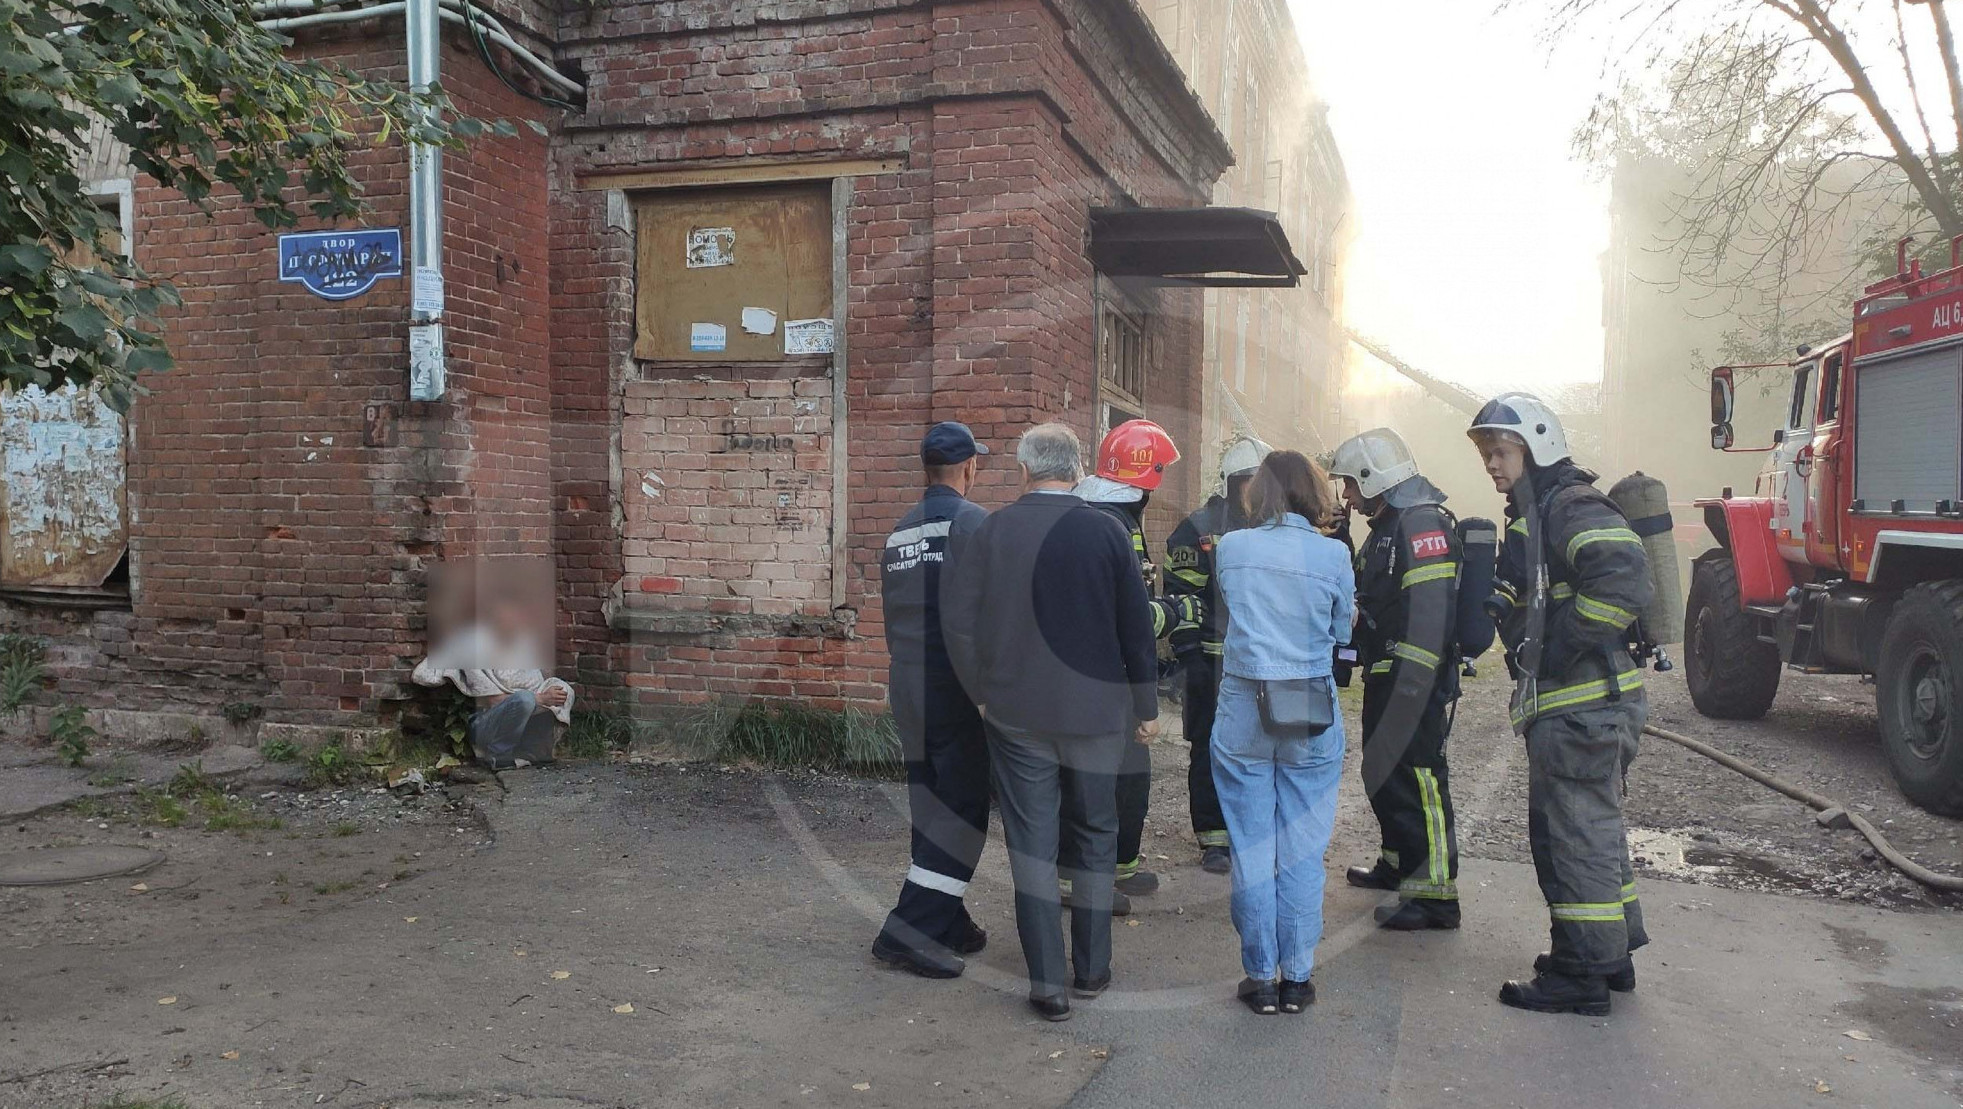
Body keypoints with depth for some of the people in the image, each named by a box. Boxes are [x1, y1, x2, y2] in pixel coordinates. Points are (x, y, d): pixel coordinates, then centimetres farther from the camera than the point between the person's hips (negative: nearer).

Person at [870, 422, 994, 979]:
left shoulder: (900, 531, 13)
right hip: (957, 687, -8)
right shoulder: (973, 521, -11)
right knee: (964, 810, -2)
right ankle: (912, 928, -5)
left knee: (933, 807, 14)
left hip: (906, 684, 8)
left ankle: (947, 923, 22)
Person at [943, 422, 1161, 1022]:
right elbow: (1137, 625, -4)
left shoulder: (991, 531, -6)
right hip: (1096, 712, 0)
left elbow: (958, 620, -6)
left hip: (1016, 714, 0)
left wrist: (984, 692, 8)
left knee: (1032, 842, 8)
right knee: (1095, 837, 16)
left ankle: (1048, 983, 8)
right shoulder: (1105, 530, -7)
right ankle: (1091, 968, 25)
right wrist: (1146, 707, 7)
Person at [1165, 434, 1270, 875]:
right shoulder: (1198, 530, -6)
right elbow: (1181, 596, -9)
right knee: (1211, 752, 4)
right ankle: (1214, 838, 13)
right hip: (1215, 664, -5)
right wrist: (1190, 657, -14)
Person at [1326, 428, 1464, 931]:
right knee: (1383, 772, 20)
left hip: (1417, 681, -11)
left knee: (1417, 776, -7)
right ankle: (1398, 864, 35)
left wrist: (1411, 687, -28)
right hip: (1387, 677, 11)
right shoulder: (1386, 526, 17)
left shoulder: (1422, 524, -17)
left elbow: (1431, 611, -26)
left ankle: (1435, 894, 0)